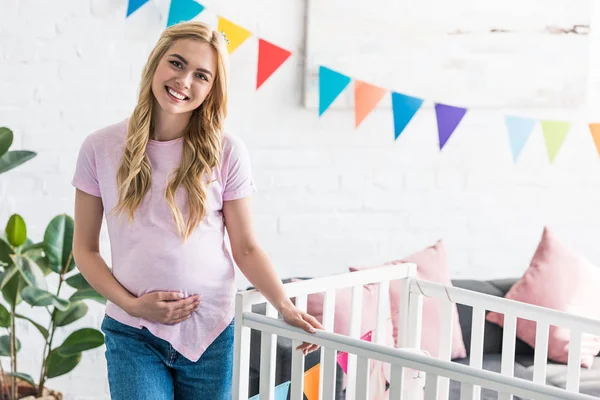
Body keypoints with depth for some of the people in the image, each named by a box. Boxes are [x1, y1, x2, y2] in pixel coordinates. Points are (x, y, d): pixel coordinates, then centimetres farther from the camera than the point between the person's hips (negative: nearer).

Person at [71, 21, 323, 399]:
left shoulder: (226, 152, -3)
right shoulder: (101, 148, -1)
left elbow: (246, 247, 1)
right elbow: (85, 248, 3)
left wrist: (285, 306, -11)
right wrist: (132, 304, -10)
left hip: (210, 334, 1)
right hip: (133, 335, 0)